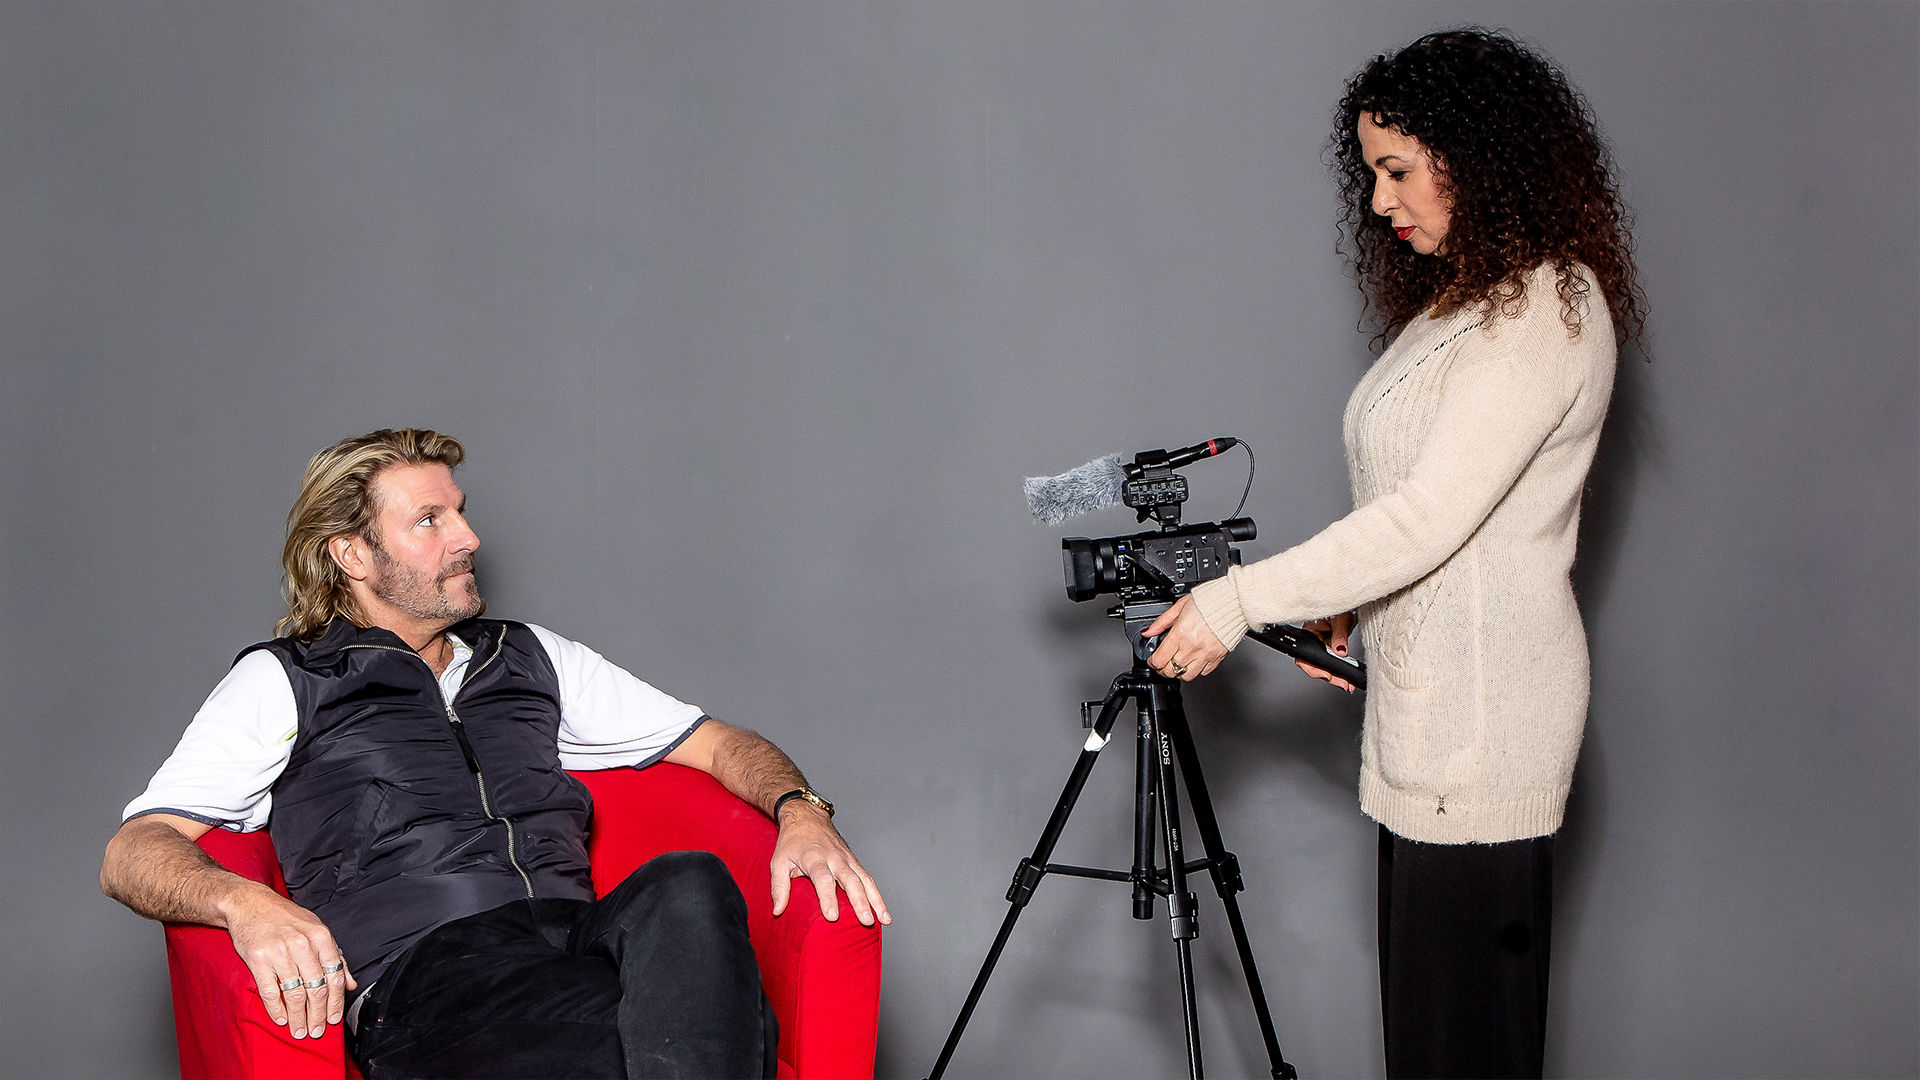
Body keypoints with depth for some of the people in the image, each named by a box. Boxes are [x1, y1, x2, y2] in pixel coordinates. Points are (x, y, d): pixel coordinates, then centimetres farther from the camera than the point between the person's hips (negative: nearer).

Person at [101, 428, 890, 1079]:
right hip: (420, 966, -4)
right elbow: (132, 853, 7)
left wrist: (801, 811, 6)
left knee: (690, 886, -35)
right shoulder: (280, 683, 18)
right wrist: (244, 903, -17)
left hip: (577, 935, 4)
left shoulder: (531, 660, 30)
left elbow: (717, 743, 29)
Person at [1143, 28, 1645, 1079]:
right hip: (1426, 695, 9)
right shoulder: (1463, 298, 16)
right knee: (1420, 991, 13)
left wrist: (1240, 601, -18)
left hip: (1484, 703, -9)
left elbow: (1430, 516, -20)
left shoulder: (1548, 309, -15)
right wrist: (1345, 607, 8)